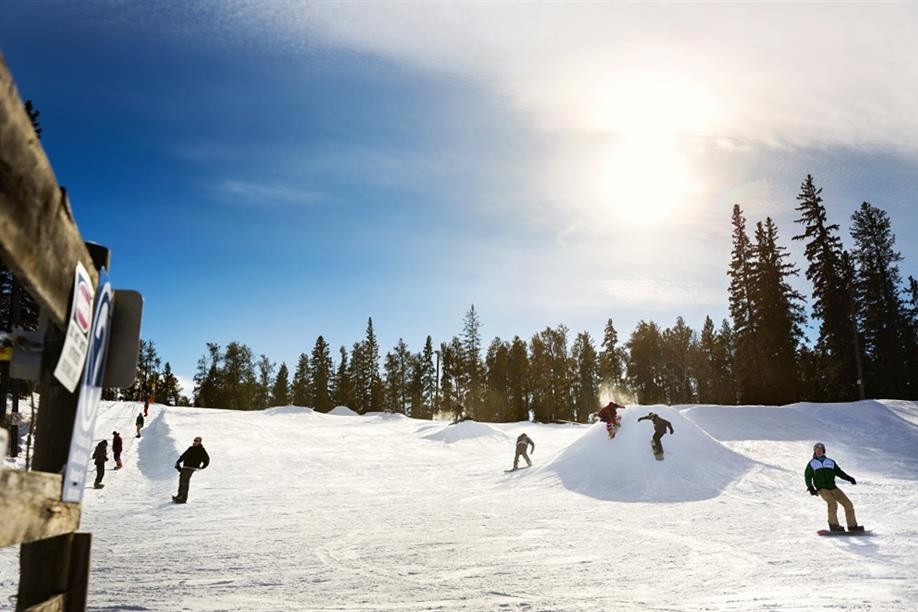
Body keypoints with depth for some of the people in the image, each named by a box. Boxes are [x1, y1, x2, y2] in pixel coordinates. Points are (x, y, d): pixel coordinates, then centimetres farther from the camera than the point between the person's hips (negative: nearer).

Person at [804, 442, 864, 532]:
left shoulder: (830, 462, 17)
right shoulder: (812, 463, 10)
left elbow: (839, 472, 16)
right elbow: (807, 476, 10)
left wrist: (849, 478, -1)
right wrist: (810, 488, -3)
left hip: (833, 488, 4)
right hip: (822, 489, -4)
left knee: (848, 504, -4)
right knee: (832, 503, -26)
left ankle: (852, 525, 6)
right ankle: (833, 525, -20)